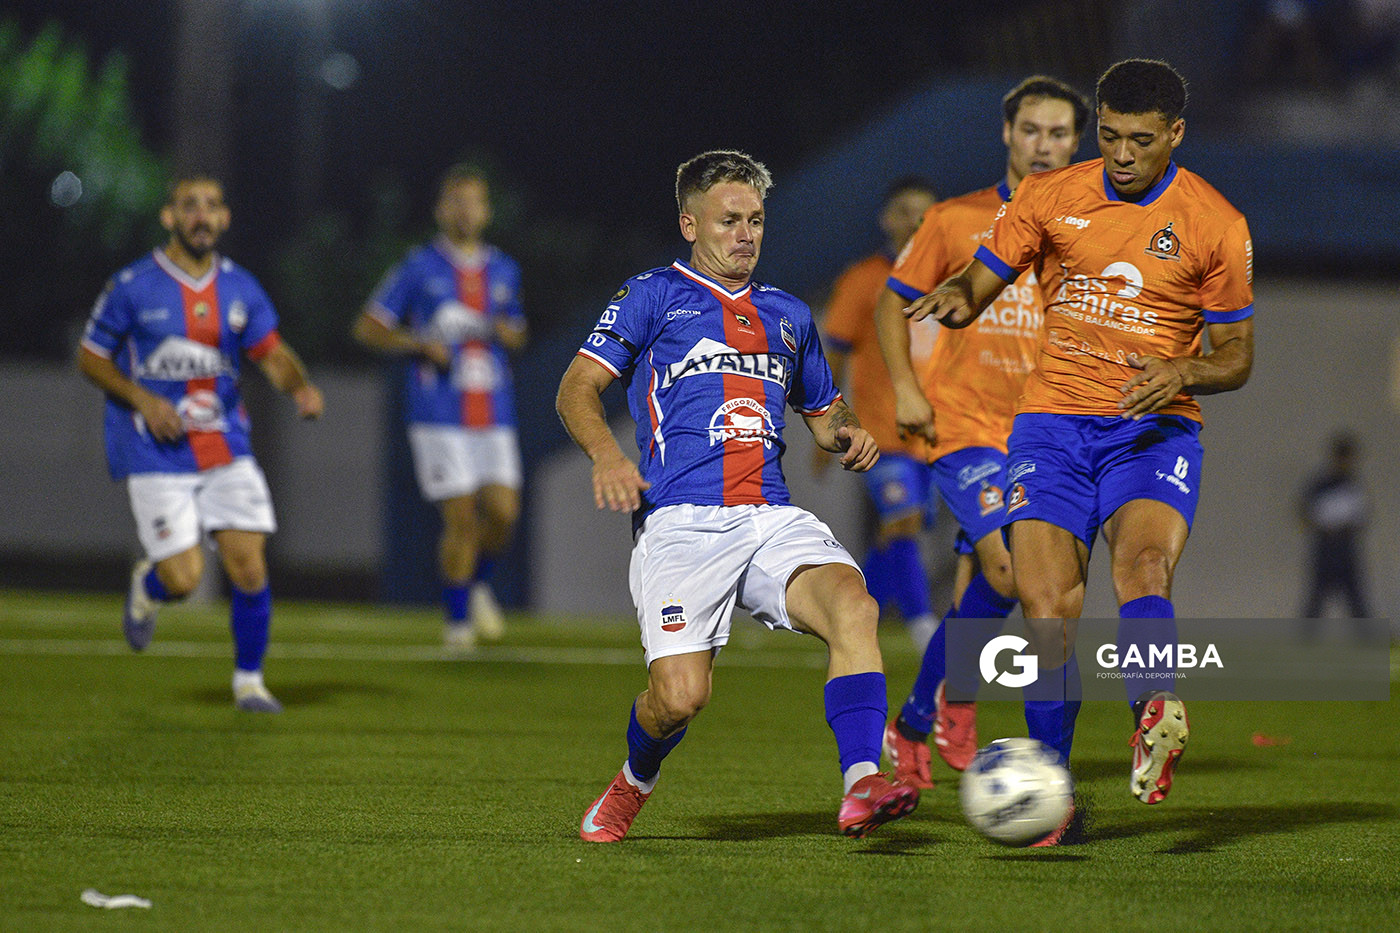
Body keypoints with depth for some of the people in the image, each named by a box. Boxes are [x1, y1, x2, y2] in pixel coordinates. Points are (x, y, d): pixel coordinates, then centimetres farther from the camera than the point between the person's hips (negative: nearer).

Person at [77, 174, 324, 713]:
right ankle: (147, 588, 28)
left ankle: (249, 680, 12)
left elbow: (273, 354, 9)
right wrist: (142, 400, -14)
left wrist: (301, 387, -14)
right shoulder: (133, 287, -7)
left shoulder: (240, 288, 4)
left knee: (249, 566, -7)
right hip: (156, 453, -3)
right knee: (183, 578, -10)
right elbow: (91, 359, 1)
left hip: (226, 446, 3)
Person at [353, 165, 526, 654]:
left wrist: (508, 333, 1)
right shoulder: (419, 268, -1)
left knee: (503, 512, -7)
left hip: (494, 412, 4)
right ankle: (456, 620, 7)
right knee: (461, 519, -9)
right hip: (439, 415, -4)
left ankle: (477, 584, 23)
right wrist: (419, 343, -12)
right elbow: (368, 327, 3)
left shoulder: (504, 270, 13)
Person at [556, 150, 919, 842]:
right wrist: (607, 453, -18)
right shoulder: (653, 296, 10)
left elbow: (824, 411, 36)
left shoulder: (788, 314, 25)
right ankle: (633, 784, 18)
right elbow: (577, 389, 3)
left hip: (772, 519, 4)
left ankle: (862, 786, -36)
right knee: (680, 695, -18)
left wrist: (845, 432, 11)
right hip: (680, 522, -4)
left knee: (852, 603, -28)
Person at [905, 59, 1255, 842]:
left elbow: (1237, 356, 6)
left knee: (1143, 562, -31)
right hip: (1054, 420, 1)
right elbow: (979, 285, 8)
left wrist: (1181, 373, -16)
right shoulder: (1051, 199, 4)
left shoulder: (1216, 226, 0)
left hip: (1156, 426, -1)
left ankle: (1158, 720, -50)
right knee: (1048, 608, -11)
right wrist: (953, 300, -17)